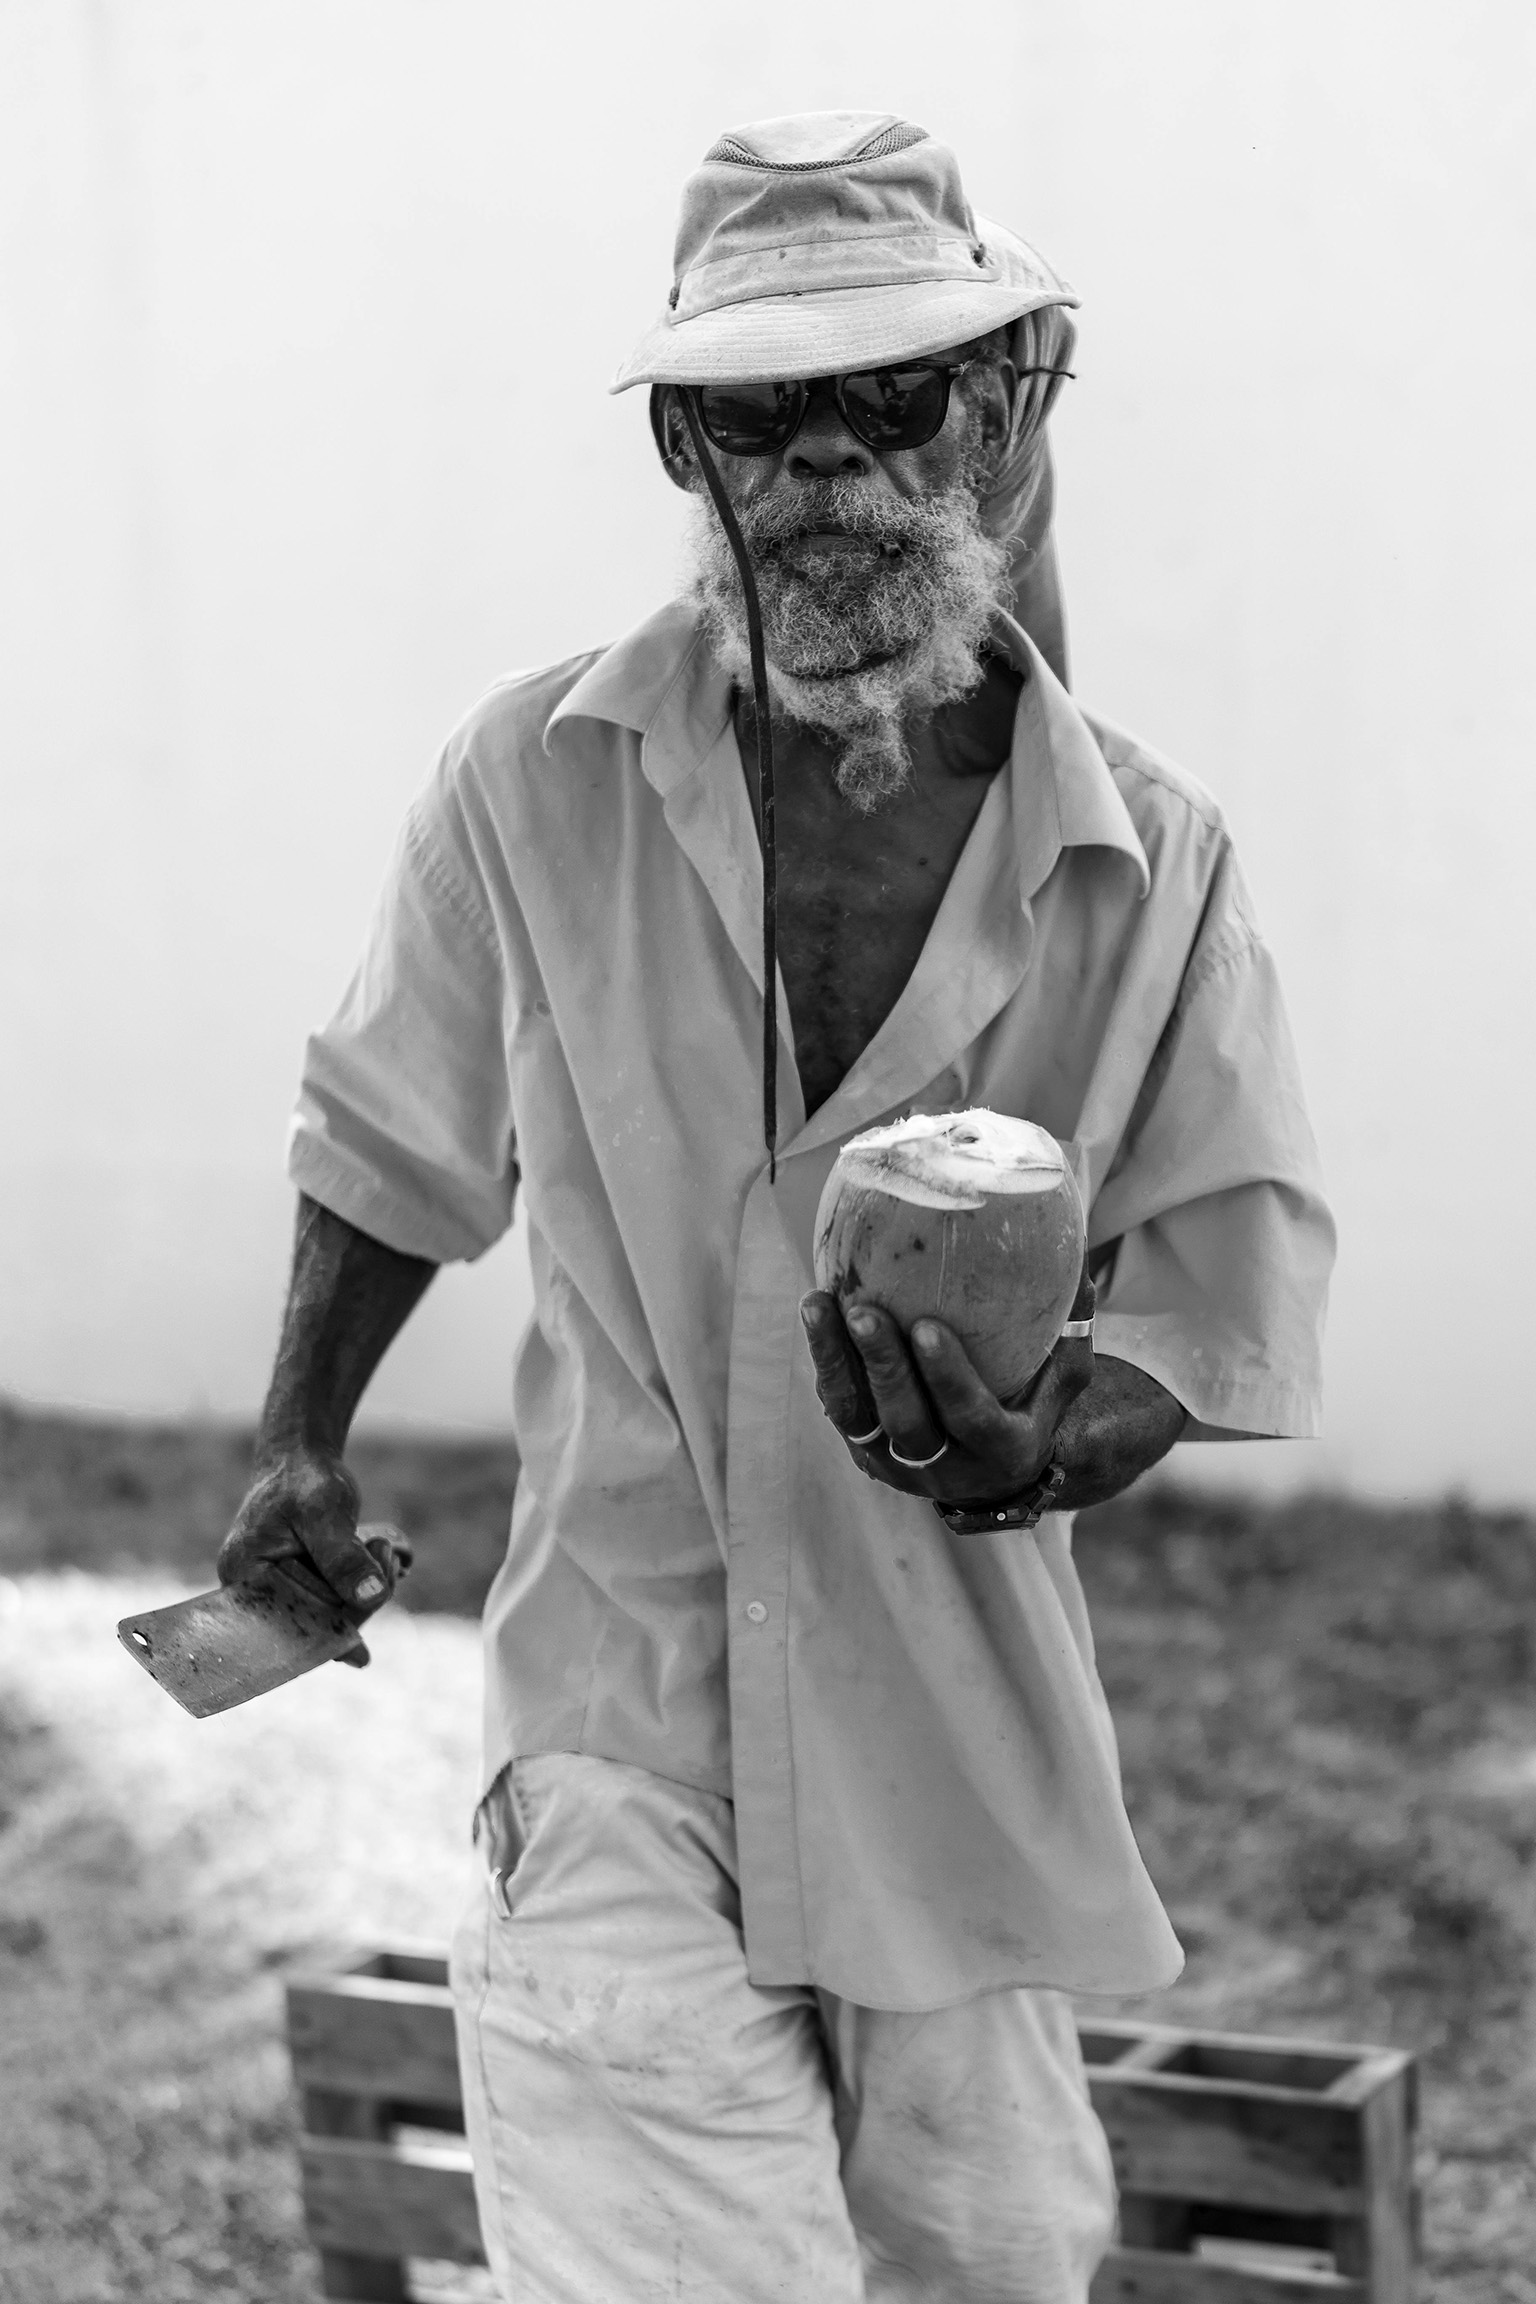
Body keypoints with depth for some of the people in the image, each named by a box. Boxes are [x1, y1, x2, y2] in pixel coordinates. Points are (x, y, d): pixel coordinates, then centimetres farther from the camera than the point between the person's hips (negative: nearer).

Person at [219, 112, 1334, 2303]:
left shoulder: (1154, 860, -4)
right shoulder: (535, 782, -4)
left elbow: (1232, 1279, 0)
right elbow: (396, 1132, 13)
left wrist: (1042, 1444, -19)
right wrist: (299, 1441, 17)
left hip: (964, 1731, 2)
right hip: (621, 1727, -2)